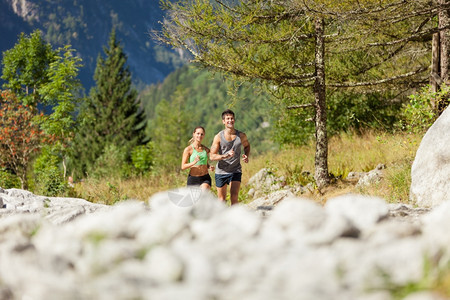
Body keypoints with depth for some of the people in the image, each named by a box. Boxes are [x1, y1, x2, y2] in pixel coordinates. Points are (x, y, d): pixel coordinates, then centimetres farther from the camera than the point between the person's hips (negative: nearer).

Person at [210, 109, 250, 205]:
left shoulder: (241, 136, 0)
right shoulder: (218, 137, -7)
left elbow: (247, 146, 22)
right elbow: (212, 156, -10)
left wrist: (246, 156, 0)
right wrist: (226, 156, -27)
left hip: (236, 171, 0)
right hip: (221, 171, 0)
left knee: (234, 197, -16)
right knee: (222, 200, 10)